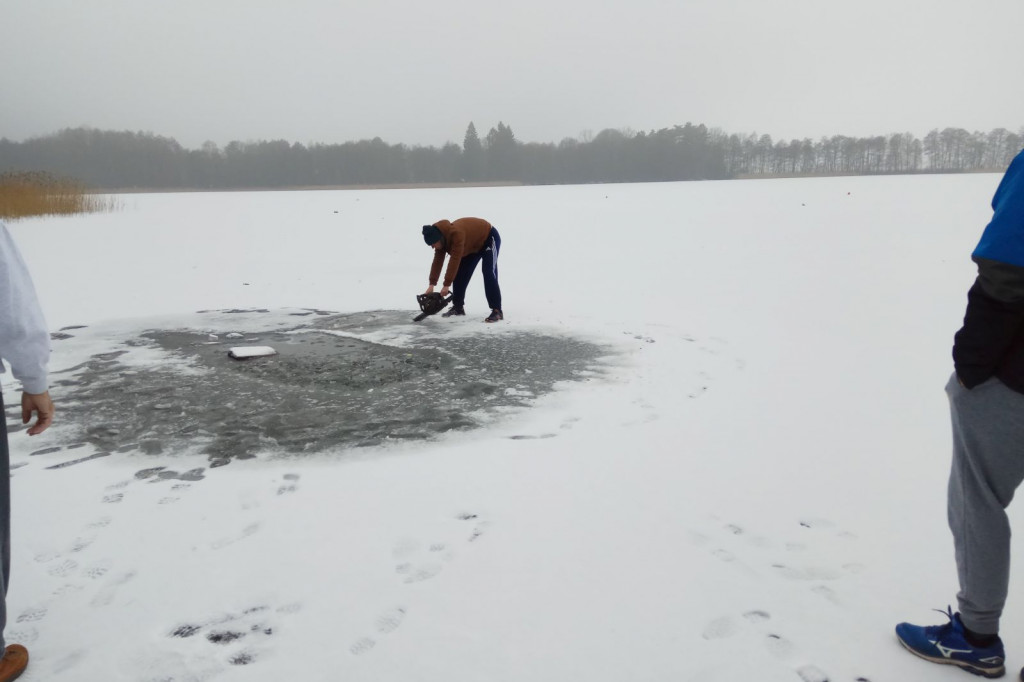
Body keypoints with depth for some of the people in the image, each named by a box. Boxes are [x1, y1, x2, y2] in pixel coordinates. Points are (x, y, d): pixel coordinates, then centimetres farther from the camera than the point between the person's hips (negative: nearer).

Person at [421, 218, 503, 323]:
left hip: (489, 238, -9)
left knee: (489, 274, -21)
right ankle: (458, 307, 15)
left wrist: (446, 285, -39)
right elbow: (437, 261, -8)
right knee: (460, 274, 3)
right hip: (473, 245, 9)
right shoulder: (442, 238, -13)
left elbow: (455, 260, -41)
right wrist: (432, 284, -12)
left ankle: (497, 311, -20)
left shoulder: (456, 234, -41)